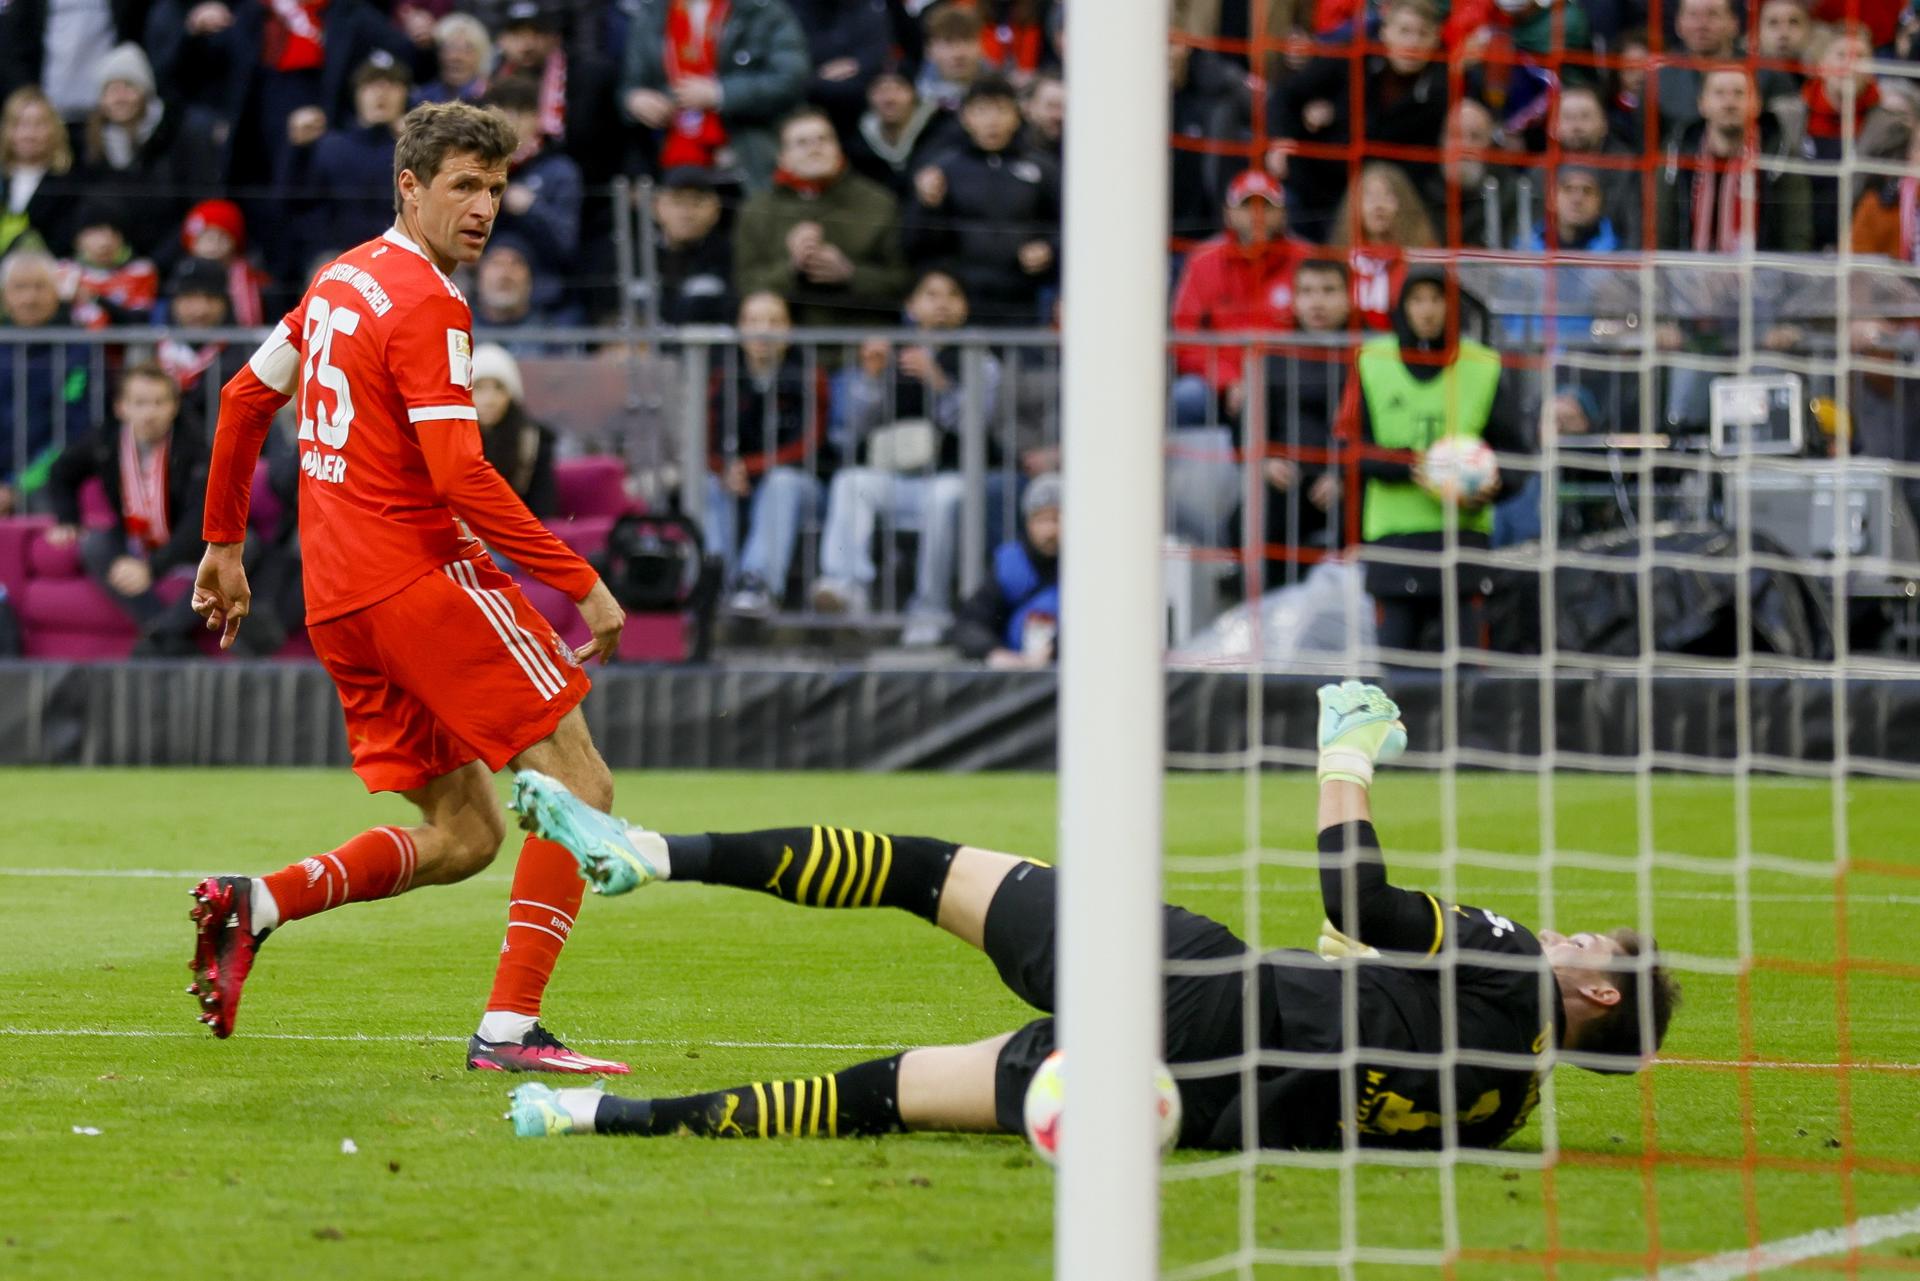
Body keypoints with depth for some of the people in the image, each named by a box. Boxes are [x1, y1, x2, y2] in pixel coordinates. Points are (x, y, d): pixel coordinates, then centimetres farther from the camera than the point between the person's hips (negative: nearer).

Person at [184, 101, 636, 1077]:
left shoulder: (340, 282, 15)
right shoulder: (427, 306, -13)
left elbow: (245, 399, 23)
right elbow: (461, 475, -20)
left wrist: (223, 542, 32)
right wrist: (582, 585, -16)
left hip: (337, 600, 9)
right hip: (423, 575, -9)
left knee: (462, 835, 13)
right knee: (577, 785, -5)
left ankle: (256, 904, -3)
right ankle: (509, 1027, -13)